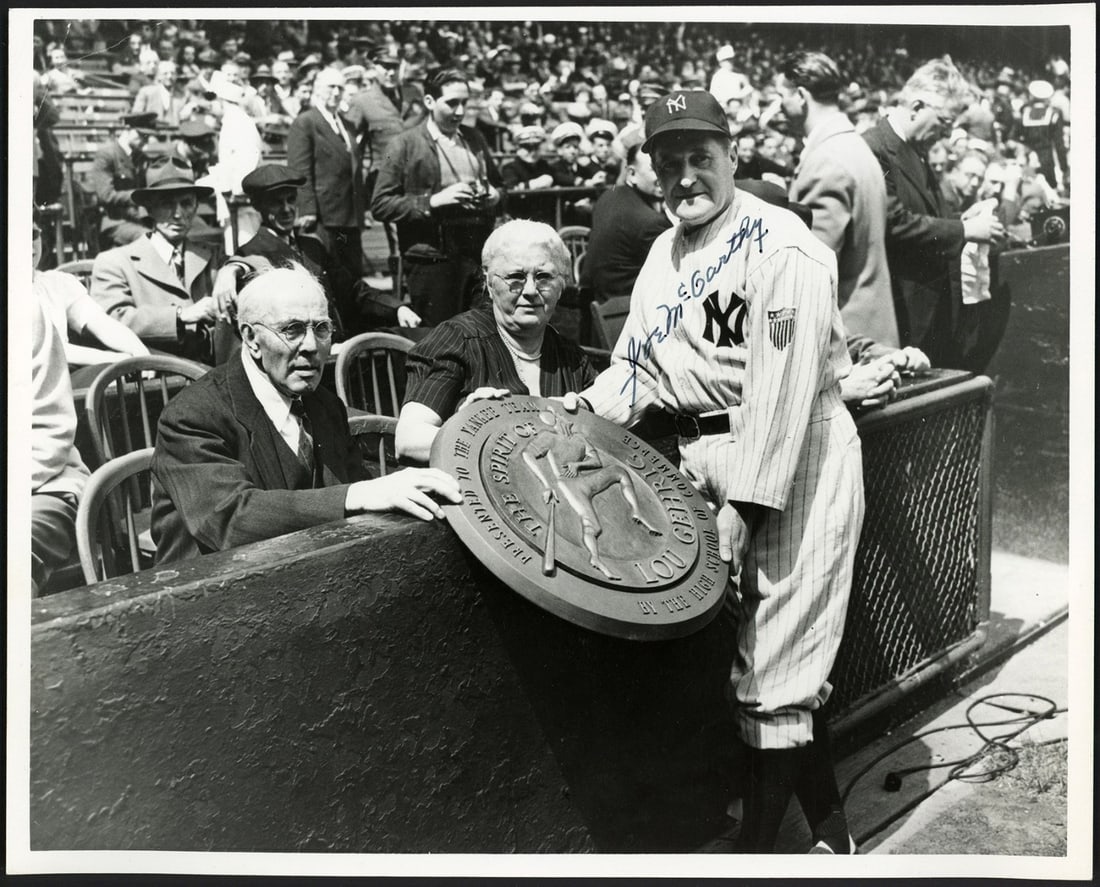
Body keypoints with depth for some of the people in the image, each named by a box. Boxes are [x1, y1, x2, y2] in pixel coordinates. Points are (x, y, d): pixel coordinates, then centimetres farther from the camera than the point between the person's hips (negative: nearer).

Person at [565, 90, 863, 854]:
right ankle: (830, 829, 29)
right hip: (703, 459, 7)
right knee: (789, 668, 13)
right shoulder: (665, 252, 14)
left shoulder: (780, 246, -12)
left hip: (791, 461, -7)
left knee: (776, 665, -1)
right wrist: (586, 407, -5)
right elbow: (636, 364, 15)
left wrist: (742, 504, -20)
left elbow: (782, 388, -18)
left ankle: (758, 847, 12)